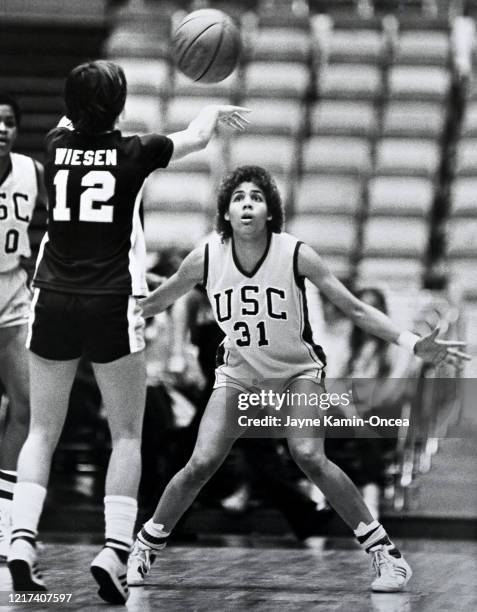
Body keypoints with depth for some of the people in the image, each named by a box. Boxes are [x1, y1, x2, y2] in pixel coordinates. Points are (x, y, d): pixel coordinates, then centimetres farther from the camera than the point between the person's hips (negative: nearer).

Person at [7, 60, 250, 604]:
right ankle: (115, 550, -6)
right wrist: (214, 112, 38)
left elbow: (71, 121, 29)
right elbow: (193, 138, 16)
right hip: (111, 308, -3)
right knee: (126, 435, 6)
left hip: (54, 303, 3)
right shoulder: (132, 153, -4)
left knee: (42, 430, 10)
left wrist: (88, 91, 49)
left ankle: (22, 539, -5)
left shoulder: (56, 146, 3)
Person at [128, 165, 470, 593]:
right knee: (201, 464, -12)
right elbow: (155, 303, 6)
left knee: (308, 455, -25)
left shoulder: (296, 255, -19)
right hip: (239, 374, 2)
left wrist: (413, 343, -22)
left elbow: (355, 308, -13)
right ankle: (145, 548, 11)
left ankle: (385, 553, -15)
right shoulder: (205, 259, -13)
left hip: (298, 370, -2)